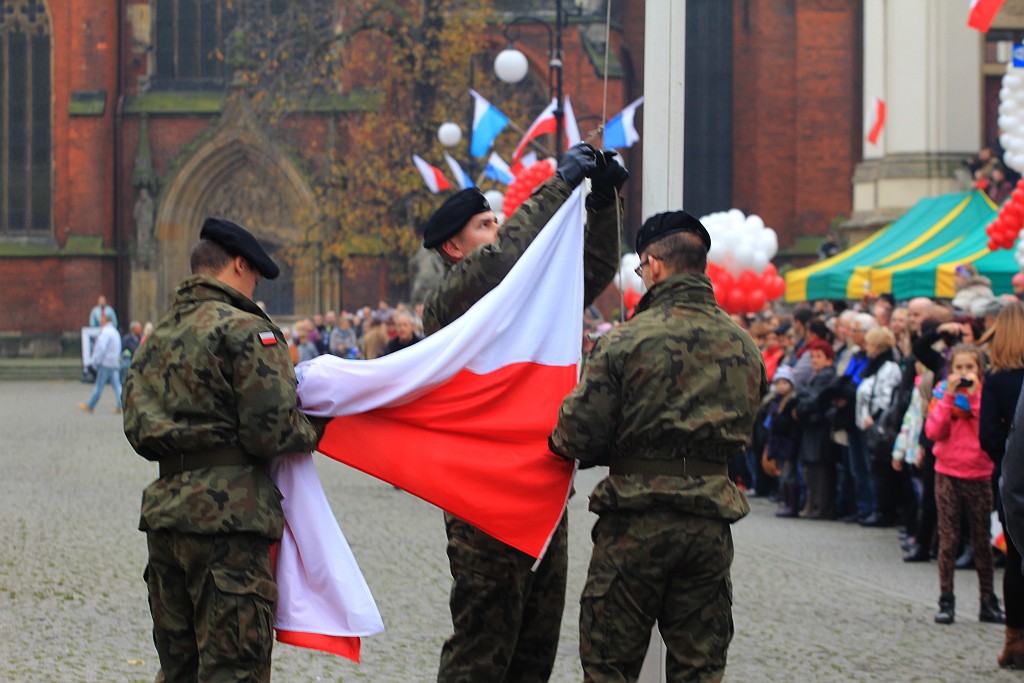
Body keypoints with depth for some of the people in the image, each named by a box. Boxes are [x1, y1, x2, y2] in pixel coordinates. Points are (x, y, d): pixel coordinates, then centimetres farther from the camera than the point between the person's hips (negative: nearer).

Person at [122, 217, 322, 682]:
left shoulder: (158, 337, 17)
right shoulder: (246, 330, -9)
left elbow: (138, 431, 13)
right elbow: (273, 431, -15)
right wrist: (315, 433, 4)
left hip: (164, 510, 8)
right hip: (229, 515, -8)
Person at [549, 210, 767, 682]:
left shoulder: (626, 340, -10)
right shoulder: (744, 347, 6)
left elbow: (579, 435, -11)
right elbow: (740, 432, 13)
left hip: (636, 523, -4)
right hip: (710, 521, 4)